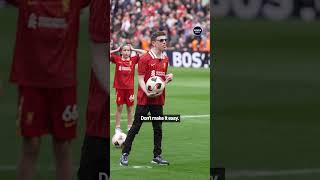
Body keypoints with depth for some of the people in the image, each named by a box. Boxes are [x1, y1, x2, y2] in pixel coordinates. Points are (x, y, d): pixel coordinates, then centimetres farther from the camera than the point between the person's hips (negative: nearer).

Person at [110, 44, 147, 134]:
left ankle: (130, 127, 20)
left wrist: (133, 49, 3)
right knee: (119, 107, 3)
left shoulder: (133, 59, 1)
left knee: (130, 108, 9)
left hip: (130, 87, 1)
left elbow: (144, 53, -4)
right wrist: (116, 50, 1)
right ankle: (117, 128, 10)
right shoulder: (117, 59, -1)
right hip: (119, 87, -1)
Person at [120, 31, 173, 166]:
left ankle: (157, 156, 16)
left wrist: (168, 78, 0)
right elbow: (141, 79, -11)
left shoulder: (165, 59, 11)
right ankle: (125, 154, 4)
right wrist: (147, 92, -25)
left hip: (159, 99, 6)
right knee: (136, 126, -2)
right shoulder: (145, 59, -9)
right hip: (144, 99, -6)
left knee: (158, 128, 8)